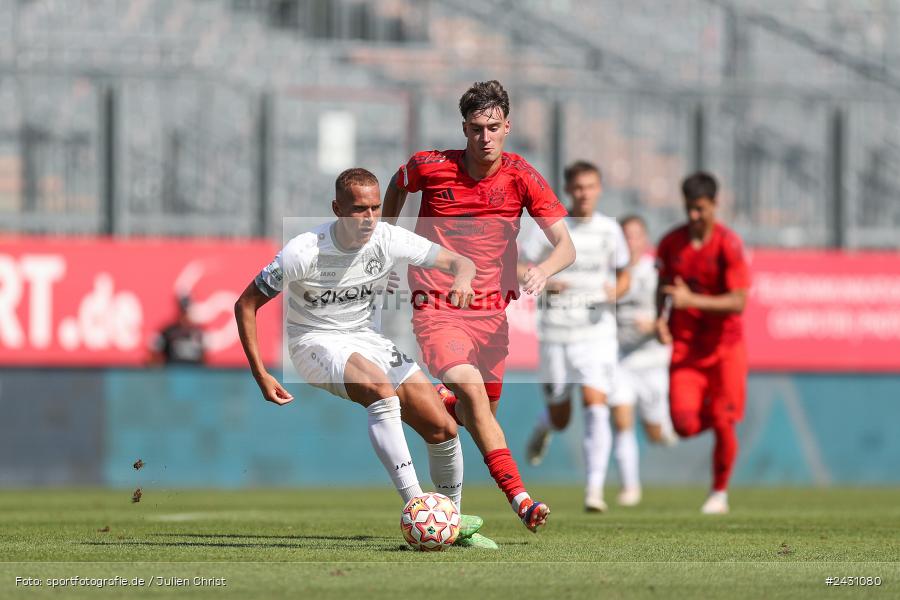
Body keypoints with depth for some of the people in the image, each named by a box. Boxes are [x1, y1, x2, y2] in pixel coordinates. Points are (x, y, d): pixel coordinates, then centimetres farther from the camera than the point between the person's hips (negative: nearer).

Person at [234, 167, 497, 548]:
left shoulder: (388, 240, -11)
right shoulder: (304, 253, -22)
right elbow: (245, 305, -13)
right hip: (316, 342, -5)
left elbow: (460, 262, -5)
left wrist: (462, 279, -31)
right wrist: (261, 376, -17)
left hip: (364, 338, 5)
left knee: (443, 429, -6)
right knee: (381, 388, -37)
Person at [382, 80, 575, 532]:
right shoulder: (431, 167, -8)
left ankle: (440, 407, 49)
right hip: (437, 308, -3)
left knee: (482, 412, 11)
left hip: (491, 309, 3)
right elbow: (398, 185, 17)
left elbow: (565, 247, -12)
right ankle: (519, 499, -30)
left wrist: (543, 270, -33)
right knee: (471, 390, -25)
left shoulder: (521, 176, -7)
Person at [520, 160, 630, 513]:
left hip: (597, 332, 0)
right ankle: (544, 426, 48)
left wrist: (616, 290, -7)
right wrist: (543, 282, -16)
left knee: (596, 407, -18)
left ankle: (594, 489, -17)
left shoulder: (609, 230, 4)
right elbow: (514, 269, 3)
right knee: (560, 420, 9)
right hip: (556, 334, 0)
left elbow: (623, 274, 16)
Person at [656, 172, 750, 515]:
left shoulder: (728, 245, -13)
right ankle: (715, 416, 26)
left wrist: (692, 300, -30)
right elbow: (664, 284, 15)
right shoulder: (671, 243, 0)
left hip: (724, 347, -3)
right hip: (685, 345, 3)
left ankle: (720, 493, 16)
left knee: (723, 425, -4)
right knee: (684, 425, -10)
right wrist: (661, 318, -4)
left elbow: (738, 303, -19)